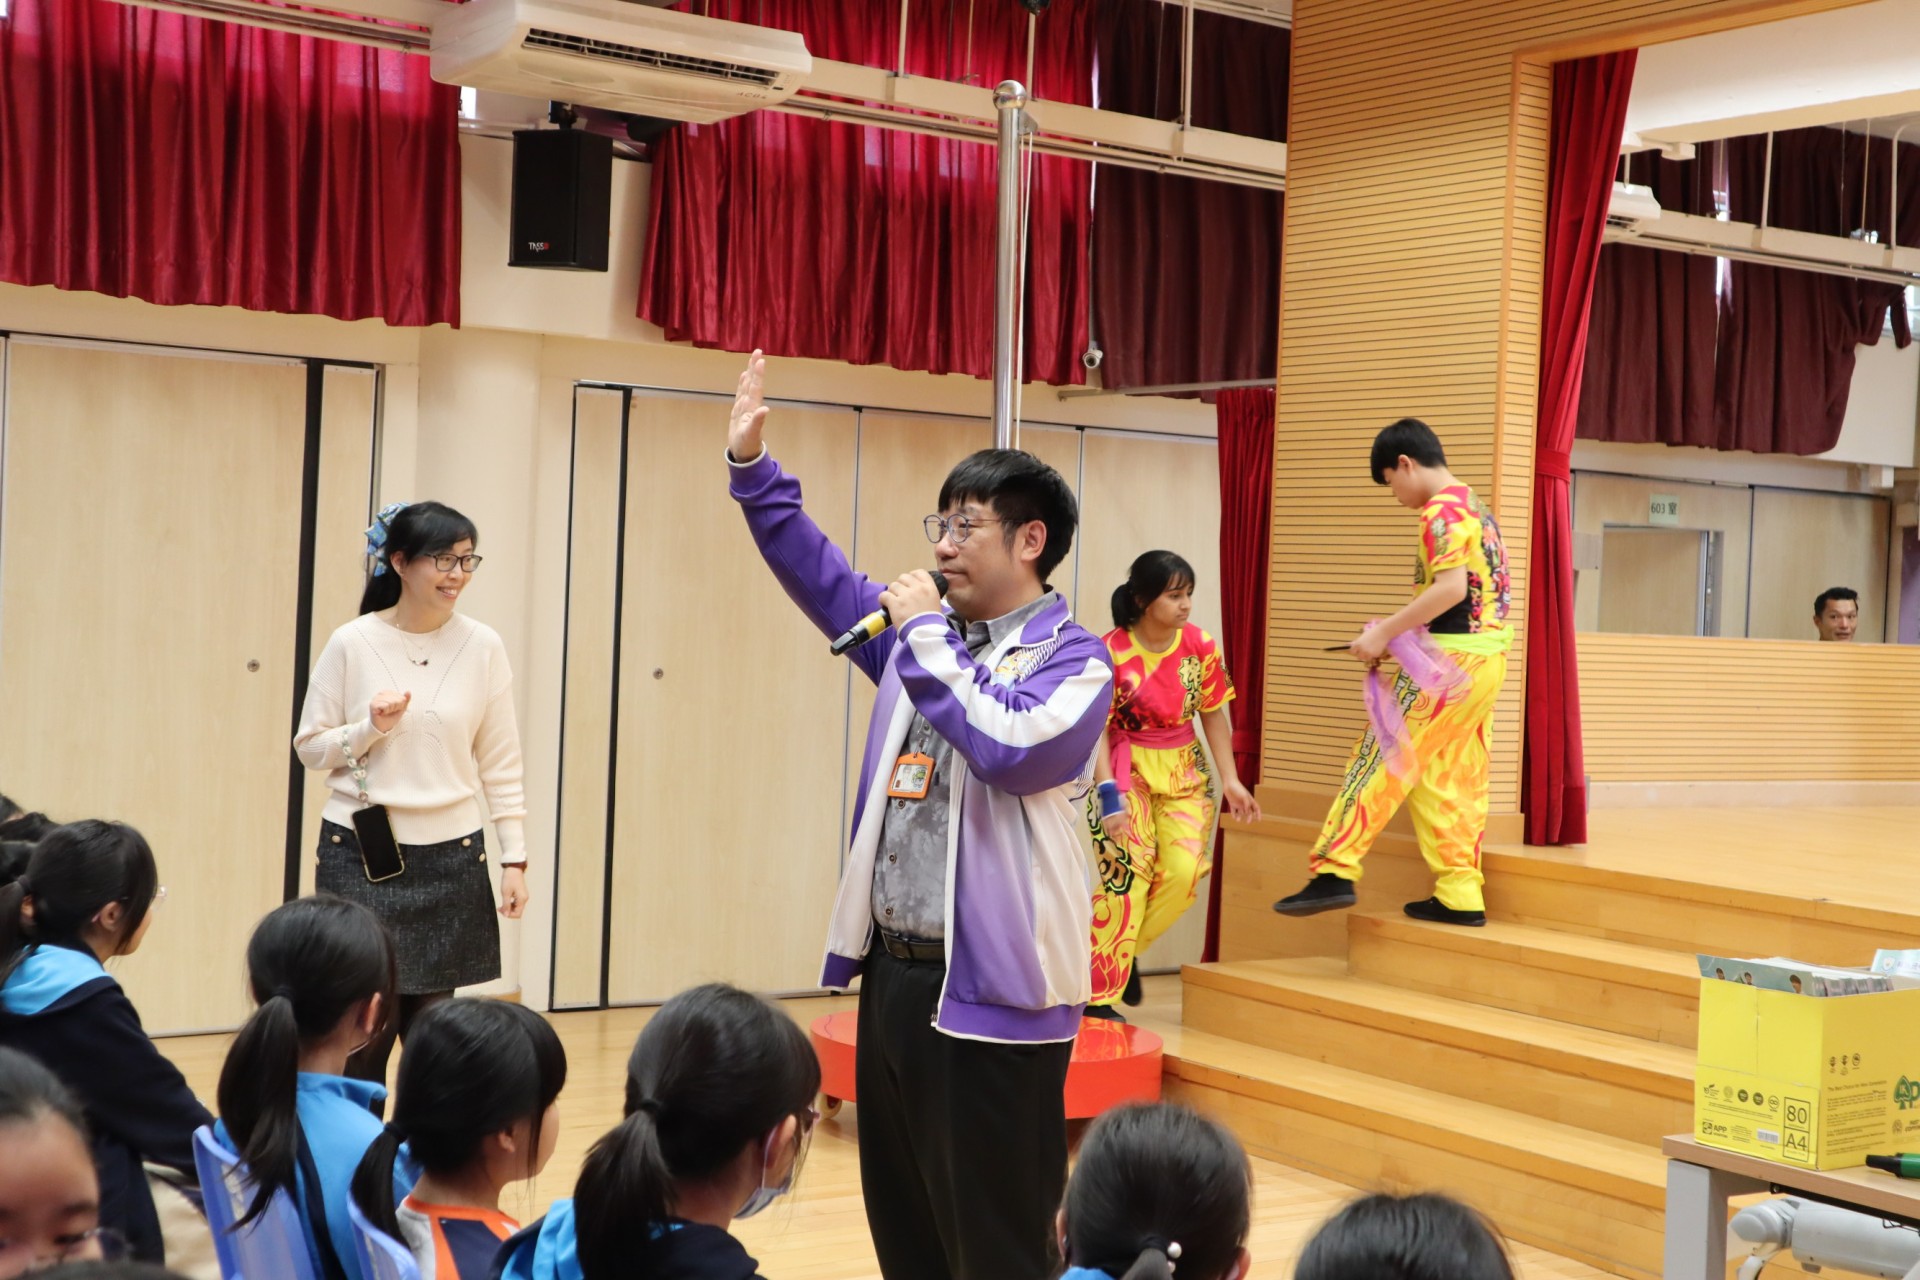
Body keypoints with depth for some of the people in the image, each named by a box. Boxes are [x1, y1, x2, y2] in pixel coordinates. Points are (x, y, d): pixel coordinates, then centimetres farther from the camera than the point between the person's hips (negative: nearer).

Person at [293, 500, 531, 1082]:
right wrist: (369, 730, -16)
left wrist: (514, 857, 0)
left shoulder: (483, 647, -1)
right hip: (361, 852, -1)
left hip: (450, 855, 2)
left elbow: (501, 764, 3)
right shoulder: (351, 645, -6)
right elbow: (310, 747, 2)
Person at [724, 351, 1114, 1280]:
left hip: (989, 991, -8)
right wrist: (751, 466, 12)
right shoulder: (930, 636, 13)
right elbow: (820, 576, 19)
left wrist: (924, 633, -17)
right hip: (891, 974, 8)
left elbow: (1008, 745, -27)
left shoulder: (1072, 659, -10)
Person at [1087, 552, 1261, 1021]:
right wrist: (1108, 793, -23)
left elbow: (1214, 715, 6)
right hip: (1127, 770, -4)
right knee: (1126, 875, -12)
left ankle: (1126, 950, 13)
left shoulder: (1200, 647, -4)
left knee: (1184, 871, -13)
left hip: (1185, 770, 4)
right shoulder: (1111, 652, -15)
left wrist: (1230, 779, 1)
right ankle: (1100, 995, -3)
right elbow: (1097, 730, -15)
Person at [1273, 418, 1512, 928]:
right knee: (1452, 778, 10)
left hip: (1451, 658, -9)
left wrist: (1386, 632, -19)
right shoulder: (1476, 508, 18)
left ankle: (1335, 873, -12)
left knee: (1381, 757, -8)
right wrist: (1399, 632, 13)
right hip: (1486, 659, 9)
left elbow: (1451, 588, -24)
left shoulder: (1442, 511, -11)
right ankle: (1461, 897, 10)